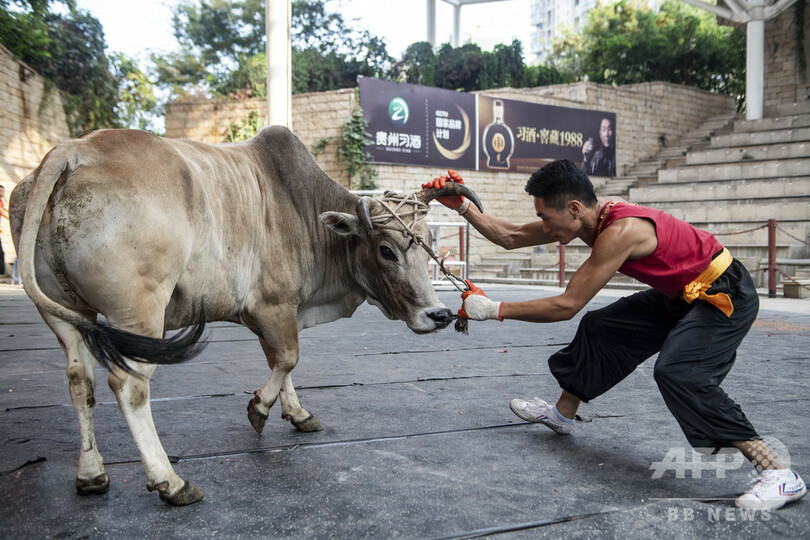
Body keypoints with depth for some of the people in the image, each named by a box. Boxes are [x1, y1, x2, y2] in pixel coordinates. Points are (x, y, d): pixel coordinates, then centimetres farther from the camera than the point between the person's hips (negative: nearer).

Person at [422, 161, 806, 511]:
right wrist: (461, 206, -8)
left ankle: (779, 474, -15)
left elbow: (566, 305, -31)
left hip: (724, 297, -9)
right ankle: (562, 415, 27)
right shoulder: (589, 216, -7)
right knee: (600, 330, 10)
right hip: (679, 296, 9)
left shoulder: (621, 230, -33)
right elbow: (511, 237, -2)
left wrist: (493, 310, -27)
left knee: (677, 373, -26)